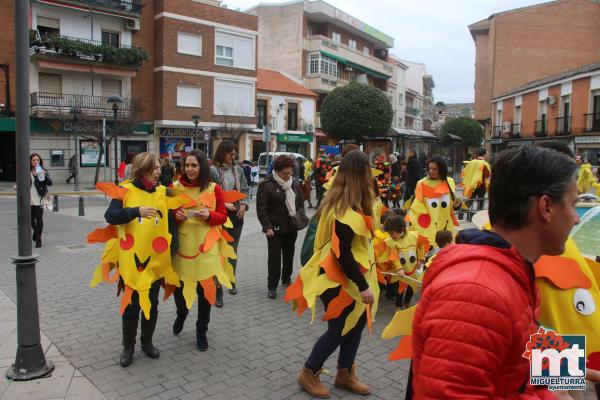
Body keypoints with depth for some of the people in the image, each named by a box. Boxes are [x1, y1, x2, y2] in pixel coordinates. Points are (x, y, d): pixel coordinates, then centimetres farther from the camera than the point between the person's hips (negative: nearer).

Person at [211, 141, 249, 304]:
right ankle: (218, 289, 5)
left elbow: (245, 189, 13)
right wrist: (224, 204, -18)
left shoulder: (238, 169, 6)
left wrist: (243, 204, -2)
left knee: (233, 250, 16)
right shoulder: (213, 170, -11)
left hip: (237, 215, 5)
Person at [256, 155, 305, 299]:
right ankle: (272, 286, 13)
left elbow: (300, 202, 16)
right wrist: (267, 227, -19)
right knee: (275, 257, -1)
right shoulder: (266, 185, -12)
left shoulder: (295, 183, 6)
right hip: (275, 228, -5)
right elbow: (261, 208, -12)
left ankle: (286, 280, 36)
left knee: (289, 255, 17)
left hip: (292, 227, 5)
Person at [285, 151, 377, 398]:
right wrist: (363, 285, -22)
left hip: (347, 279, 9)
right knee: (338, 330, 6)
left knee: (354, 325, 18)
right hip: (341, 281, -9)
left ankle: (344, 374, 35)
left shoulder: (339, 202, 4)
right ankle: (308, 374, 26)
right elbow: (343, 254, -27)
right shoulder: (346, 211, -26)